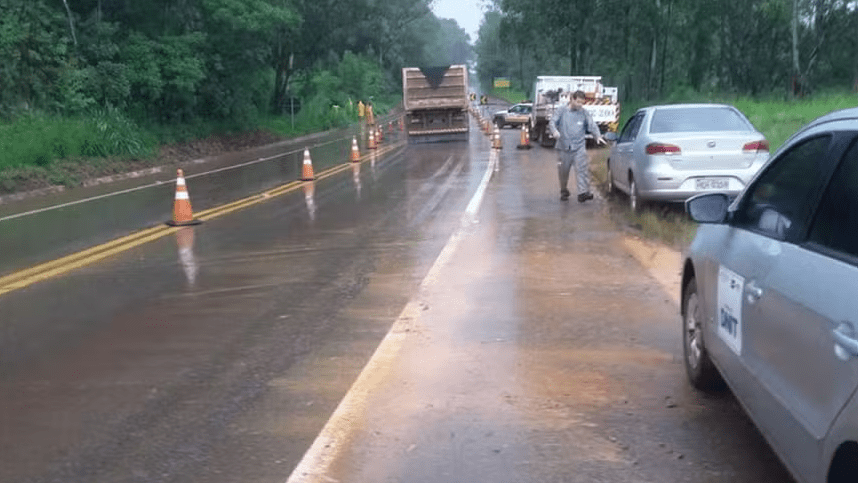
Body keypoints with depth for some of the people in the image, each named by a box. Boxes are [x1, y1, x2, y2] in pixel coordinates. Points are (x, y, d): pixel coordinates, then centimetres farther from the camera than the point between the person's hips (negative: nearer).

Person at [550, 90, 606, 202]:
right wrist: (555, 131, -23)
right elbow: (552, 122, -1)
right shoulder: (562, 110, 3)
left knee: (583, 168, -15)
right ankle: (564, 192, 31)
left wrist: (598, 136, -16)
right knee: (563, 171, 10)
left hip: (579, 147, 0)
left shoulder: (584, 113, 5)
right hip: (564, 147, 0)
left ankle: (583, 192, -19)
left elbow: (592, 125, 2)